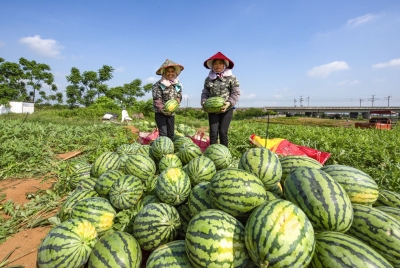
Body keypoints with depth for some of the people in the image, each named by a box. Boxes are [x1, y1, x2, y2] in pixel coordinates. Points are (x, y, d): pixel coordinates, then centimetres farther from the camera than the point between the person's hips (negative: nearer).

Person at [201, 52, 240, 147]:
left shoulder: (231, 78, 0)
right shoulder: (208, 79, 10)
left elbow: (236, 93, -3)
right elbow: (205, 93, 11)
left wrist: (229, 102, -19)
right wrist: (204, 102, -8)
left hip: (226, 109, -2)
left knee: (223, 132, -2)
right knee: (213, 132, -3)